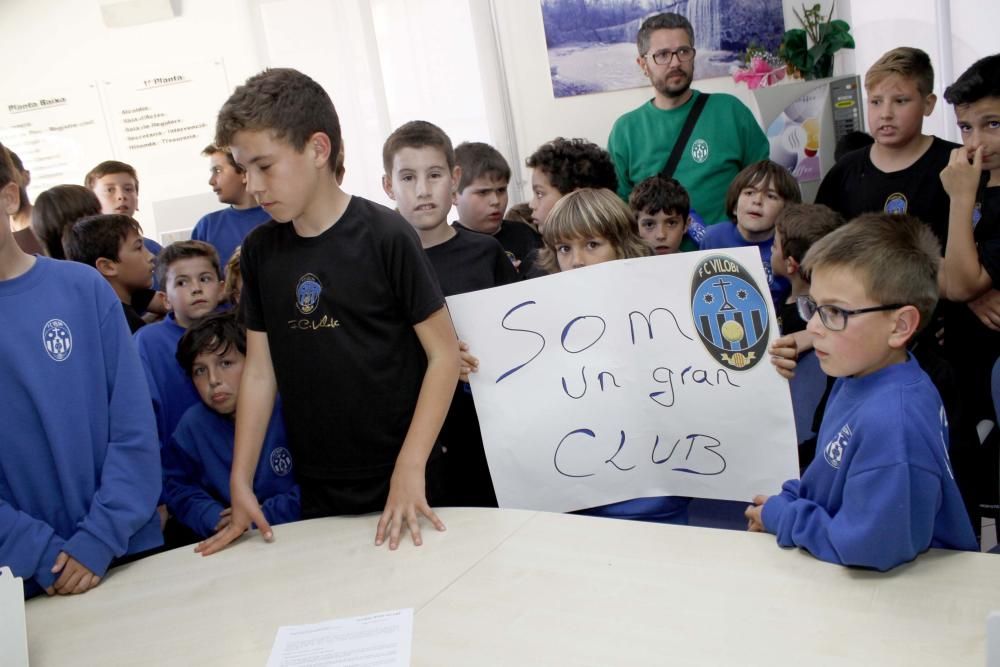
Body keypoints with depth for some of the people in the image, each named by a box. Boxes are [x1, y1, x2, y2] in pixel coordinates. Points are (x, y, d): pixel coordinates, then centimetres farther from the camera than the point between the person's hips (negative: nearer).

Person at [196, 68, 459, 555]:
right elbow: (260, 368, 6)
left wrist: (411, 468, -17)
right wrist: (240, 482, 3)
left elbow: (443, 353, -10)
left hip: (399, 480, -4)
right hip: (315, 488, 4)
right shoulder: (258, 250, 2)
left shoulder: (384, 236, -12)